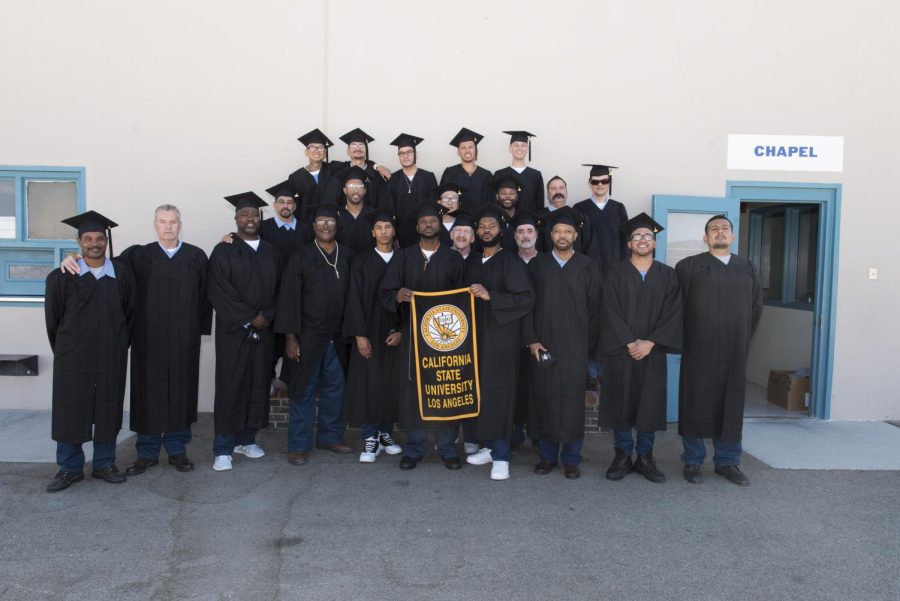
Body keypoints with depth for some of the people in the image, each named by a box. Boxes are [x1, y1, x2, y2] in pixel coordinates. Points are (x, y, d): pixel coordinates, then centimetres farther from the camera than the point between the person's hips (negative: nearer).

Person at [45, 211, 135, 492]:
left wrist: (119, 347, 8)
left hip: (112, 359, 1)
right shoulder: (61, 277, -4)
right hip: (73, 358, -1)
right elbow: (53, 319, 5)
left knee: (108, 411, 8)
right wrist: (65, 352, 10)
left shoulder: (122, 274, 1)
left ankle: (104, 464, 22)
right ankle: (70, 468, 19)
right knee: (70, 412, 5)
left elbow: (130, 314, 7)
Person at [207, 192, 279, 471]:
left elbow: (278, 289, 9)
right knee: (230, 387, -3)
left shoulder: (270, 252, 13)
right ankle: (223, 448, 4)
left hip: (264, 330, 4)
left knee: (258, 385, 6)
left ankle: (246, 439, 19)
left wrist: (266, 316, -7)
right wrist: (250, 318, -12)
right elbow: (219, 292, -9)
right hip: (233, 331, -4)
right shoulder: (224, 251, -1)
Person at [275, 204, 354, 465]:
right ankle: (298, 445, 14)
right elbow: (289, 298, -5)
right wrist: (290, 337, -10)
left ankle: (330, 436, 27)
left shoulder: (348, 256, 6)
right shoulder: (301, 257, -2)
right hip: (308, 336, -3)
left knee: (335, 388, 12)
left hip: (339, 336, 3)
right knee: (304, 390, 4)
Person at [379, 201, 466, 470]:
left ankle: (447, 447, 15)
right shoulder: (403, 257, 7)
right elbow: (385, 291, 0)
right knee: (412, 388, 0)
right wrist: (398, 296, -22)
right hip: (413, 331, 0)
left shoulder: (454, 259, 8)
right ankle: (414, 447, 14)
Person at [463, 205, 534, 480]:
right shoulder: (472, 264, 15)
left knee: (498, 393, -6)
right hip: (476, 336, 6)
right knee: (480, 392, 5)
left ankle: (501, 456, 2)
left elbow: (527, 298, -15)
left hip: (501, 338, -6)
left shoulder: (510, 262, -5)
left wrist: (490, 296, -21)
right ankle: (489, 447, 18)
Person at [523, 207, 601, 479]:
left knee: (572, 402, 2)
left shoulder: (588, 267, 5)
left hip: (575, 347, -1)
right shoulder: (537, 264, 7)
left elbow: (594, 309, 4)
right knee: (544, 400, 4)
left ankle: (572, 459, 14)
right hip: (542, 346, 1)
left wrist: (589, 344, -1)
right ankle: (547, 455, 17)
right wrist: (531, 340, -4)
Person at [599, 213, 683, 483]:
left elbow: (672, 313, -1)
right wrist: (629, 342, -14)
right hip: (620, 350, -1)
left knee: (650, 403, 4)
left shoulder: (667, 275, 7)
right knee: (621, 401, 1)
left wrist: (650, 342, -12)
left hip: (652, 351, 1)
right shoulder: (616, 274, 3)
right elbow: (611, 312, -5)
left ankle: (645, 457, 15)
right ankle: (623, 455, 12)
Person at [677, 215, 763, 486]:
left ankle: (727, 461, 21)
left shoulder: (748, 269, 11)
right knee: (696, 404, 2)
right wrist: (687, 338, -1)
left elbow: (756, 306, 16)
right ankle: (692, 461, 14)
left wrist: (742, 338, 12)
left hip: (734, 351, 4)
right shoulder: (688, 266, -2)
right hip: (699, 350, -3)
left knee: (730, 406, 9)